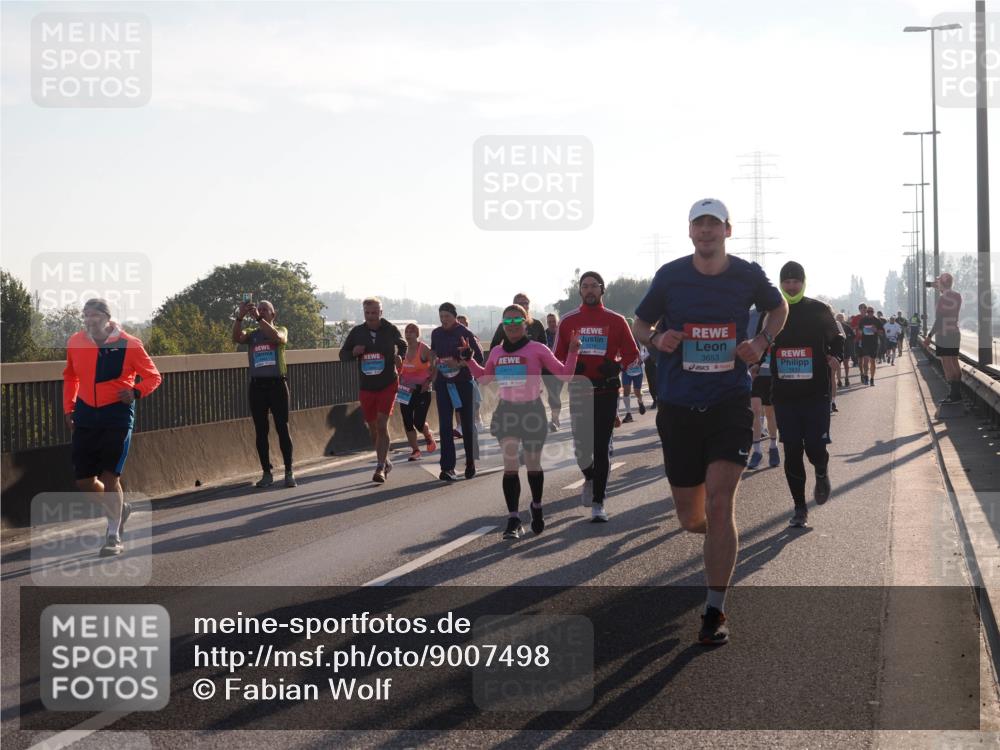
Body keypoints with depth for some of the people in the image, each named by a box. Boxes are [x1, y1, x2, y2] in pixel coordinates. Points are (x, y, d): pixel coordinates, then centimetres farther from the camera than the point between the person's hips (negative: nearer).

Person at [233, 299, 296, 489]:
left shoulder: (281, 330, 6)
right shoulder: (251, 333, 11)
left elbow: (276, 337, -19)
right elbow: (236, 337, -11)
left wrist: (258, 318, -24)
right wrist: (240, 317, -24)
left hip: (277, 384, -2)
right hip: (257, 385, 2)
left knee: (282, 428, -2)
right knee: (261, 431, 4)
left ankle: (289, 472, 3)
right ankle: (267, 473, 9)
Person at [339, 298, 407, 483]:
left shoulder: (391, 330, -4)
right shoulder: (357, 332, 0)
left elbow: (403, 345, 16)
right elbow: (343, 354, 9)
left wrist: (400, 356, -5)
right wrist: (353, 352, -14)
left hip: (387, 384, -3)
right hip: (365, 387, 3)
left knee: (382, 425, -14)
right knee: (373, 428, 11)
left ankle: (380, 468, -13)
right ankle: (385, 462, 31)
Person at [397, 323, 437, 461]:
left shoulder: (424, 349, -9)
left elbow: (435, 368, -8)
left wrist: (428, 382, -18)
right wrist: (399, 382, 2)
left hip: (422, 390, -5)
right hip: (406, 391, 5)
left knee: (419, 422, -8)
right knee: (407, 422, 0)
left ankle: (429, 438, 24)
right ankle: (415, 450, 11)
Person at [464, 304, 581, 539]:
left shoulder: (537, 349, -7)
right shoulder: (496, 352, 5)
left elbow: (564, 374, -7)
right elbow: (484, 377, 22)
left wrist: (572, 352, -19)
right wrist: (468, 361, 13)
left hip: (532, 409, -2)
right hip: (506, 410, 2)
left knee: (533, 463, 11)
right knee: (510, 464, -7)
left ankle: (536, 506, 37)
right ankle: (513, 520, -9)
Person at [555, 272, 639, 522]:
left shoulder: (615, 321, 3)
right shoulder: (568, 321, 6)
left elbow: (632, 353, 6)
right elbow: (558, 357, 10)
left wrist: (617, 365, -12)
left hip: (607, 390, -1)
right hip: (579, 389, 1)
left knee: (602, 447, -2)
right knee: (581, 444, -1)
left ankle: (598, 503, 3)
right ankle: (590, 478, 33)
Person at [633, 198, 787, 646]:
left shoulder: (748, 276, 0)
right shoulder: (670, 276, -1)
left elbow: (779, 308, 20)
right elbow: (640, 325, 11)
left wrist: (763, 342, 1)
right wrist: (656, 341, -12)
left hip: (730, 403, -1)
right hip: (678, 405, 1)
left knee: (719, 504, -14)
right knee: (690, 517, 7)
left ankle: (715, 611, -5)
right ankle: (713, 530, 46)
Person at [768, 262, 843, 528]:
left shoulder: (819, 310, 2)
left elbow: (837, 338, 10)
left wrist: (835, 356, -8)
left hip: (816, 393, -2)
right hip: (784, 394, 2)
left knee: (815, 448, -9)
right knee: (792, 453, 1)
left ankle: (822, 473, 28)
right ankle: (800, 509, 12)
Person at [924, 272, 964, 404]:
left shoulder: (942, 298, -16)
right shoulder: (957, 296, 8)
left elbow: (939, 320, -19)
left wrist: (929, 336, -16)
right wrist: (940, 289, 28)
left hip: (944, 334, -8)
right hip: (955, 333, 8)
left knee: (947, 365, -7)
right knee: (954, 364, 12)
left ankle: (954, 395, -10)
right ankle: (957, 393, 15)